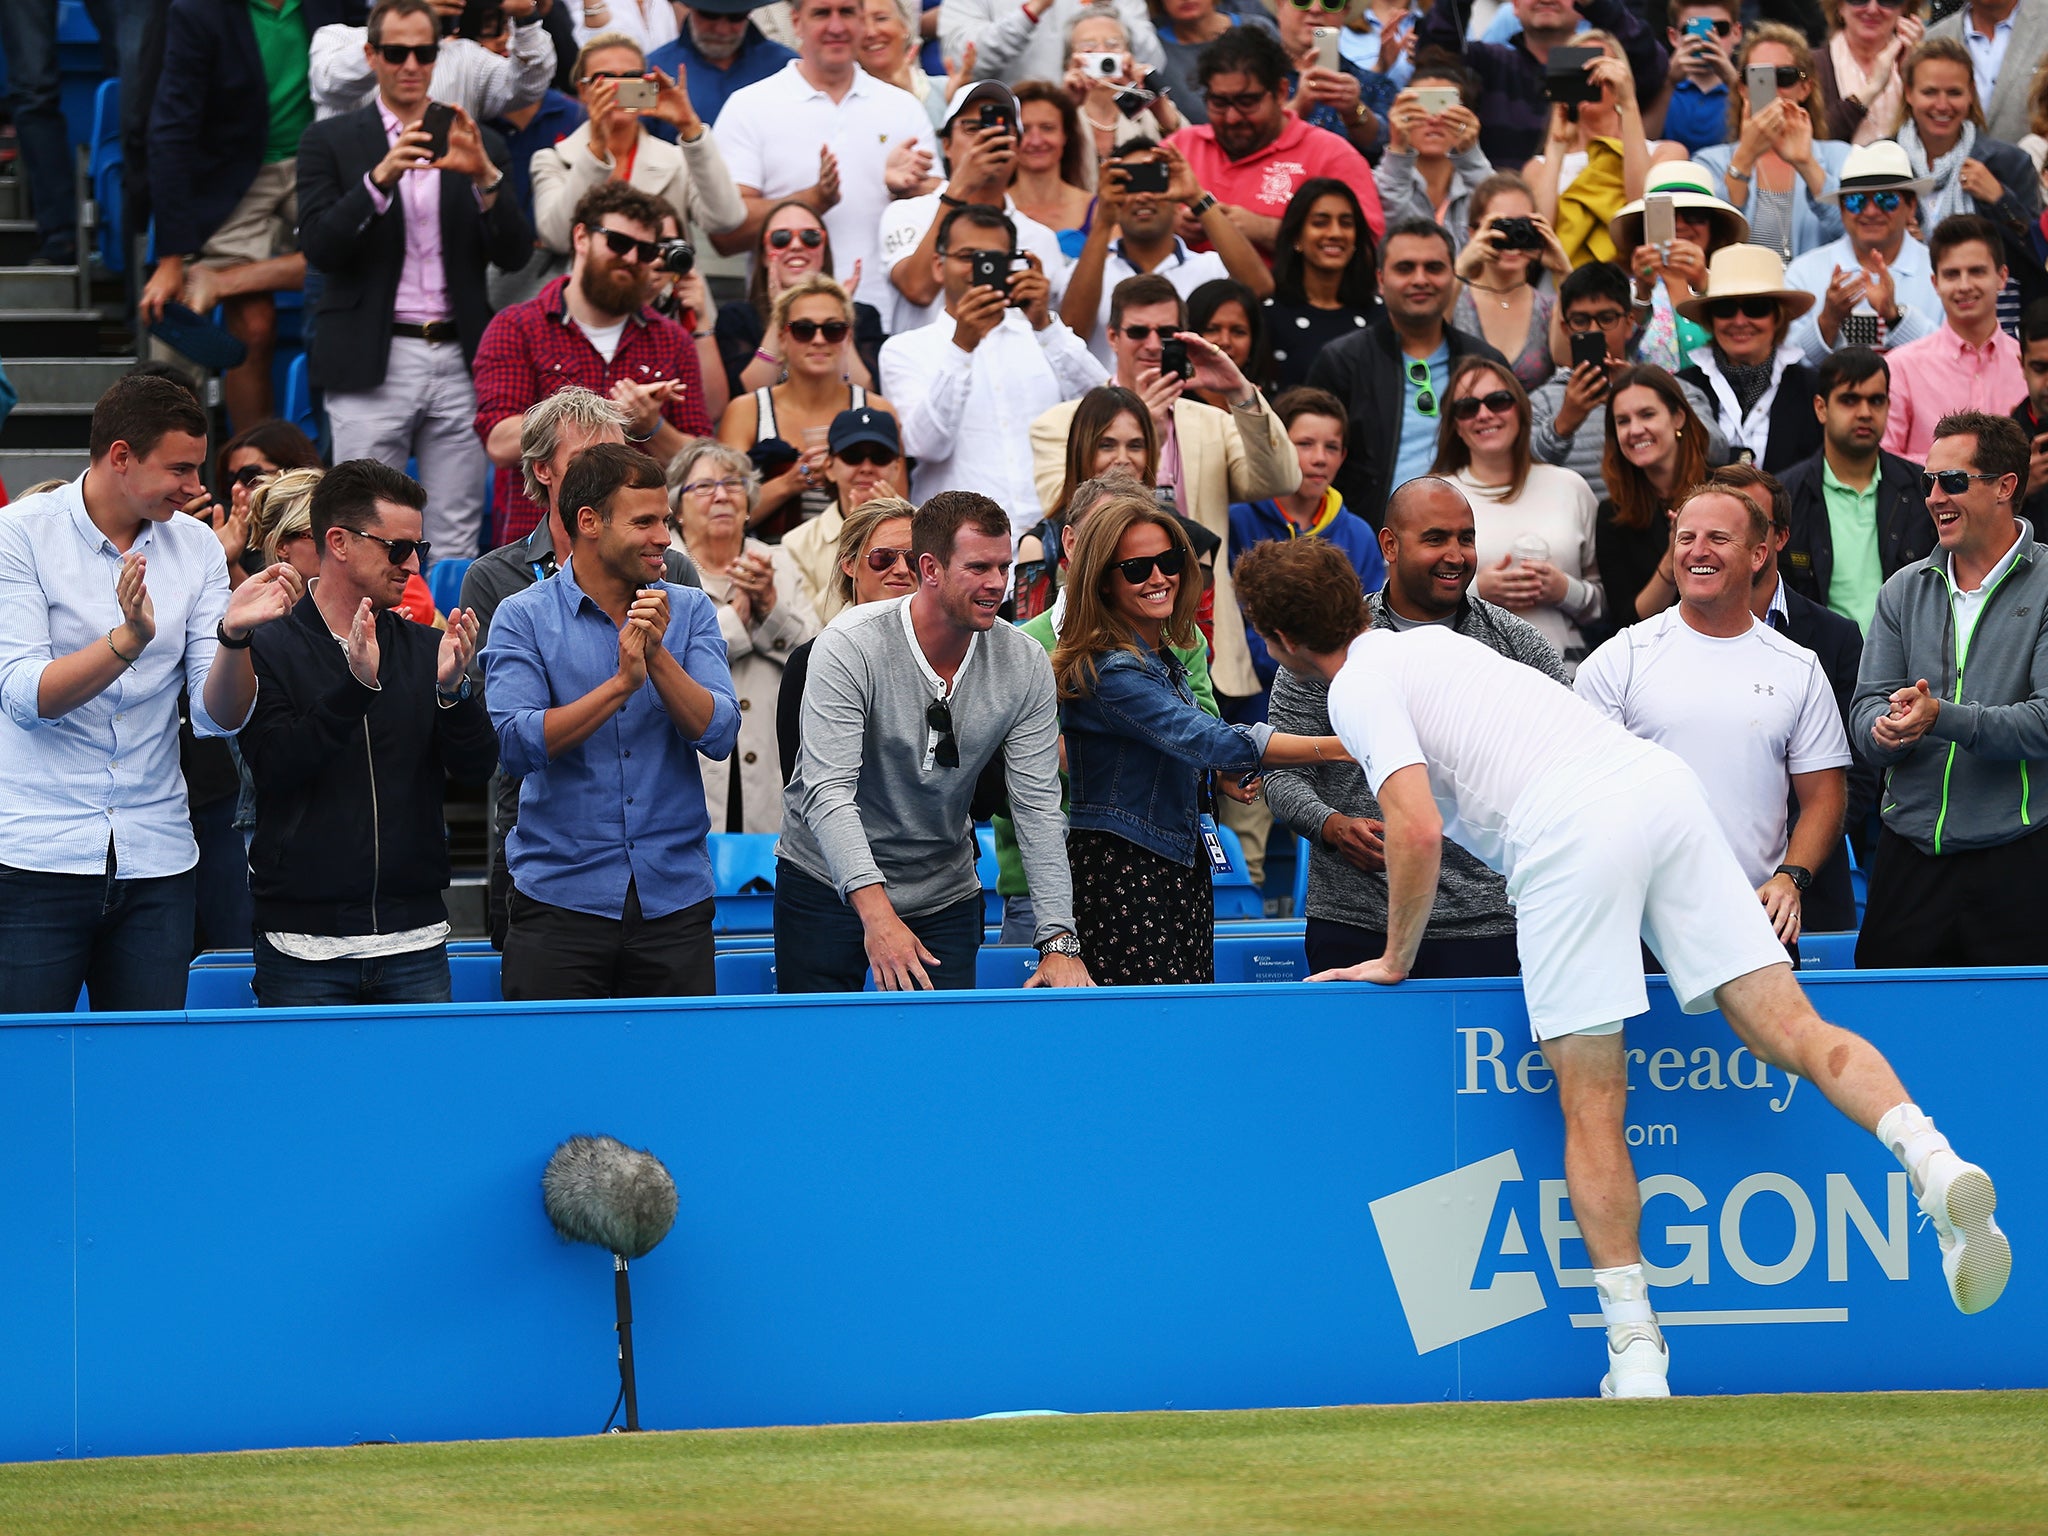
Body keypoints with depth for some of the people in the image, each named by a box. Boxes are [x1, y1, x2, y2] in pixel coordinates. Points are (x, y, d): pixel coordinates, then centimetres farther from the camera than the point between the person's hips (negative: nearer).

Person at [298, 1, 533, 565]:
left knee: (455, 546, 1)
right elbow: (319, 246, -6)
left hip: (459, 364, 2)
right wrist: (381, 177, -20)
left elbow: (515, 253, 5)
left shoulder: (477, 147, 14)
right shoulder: (330, 142, 7)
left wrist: (485, 178, -13)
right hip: (373, 364, -2)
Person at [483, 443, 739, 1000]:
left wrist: (658, 655, -16)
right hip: (561, 894, -3)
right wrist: (621, 682, -19)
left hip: (674, 897, 3)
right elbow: (515, 744, -14)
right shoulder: (524, 617, -1)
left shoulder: (690, 611, 8)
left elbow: (718, 734, -4)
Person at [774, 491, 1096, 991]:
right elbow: (829, 793, -28)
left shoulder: (1025, 665, -9)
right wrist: (876, 912, -42)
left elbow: (1037, 807, -9)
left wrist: (1059, 941, -19)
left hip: (945, 892, 3)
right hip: (830, 887, -3)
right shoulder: (851, 647, -21)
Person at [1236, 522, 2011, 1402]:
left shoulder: (1359, 690, 4)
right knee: (1791, 1032, -2)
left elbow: (1419, 832, -7)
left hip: (1568, 832, -7)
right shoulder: (1428, 642, 30)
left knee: (1592, 1110, 0)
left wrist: (1397, 959, 6)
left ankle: (1635, 1355, -4)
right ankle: (1934, 1162, -26)